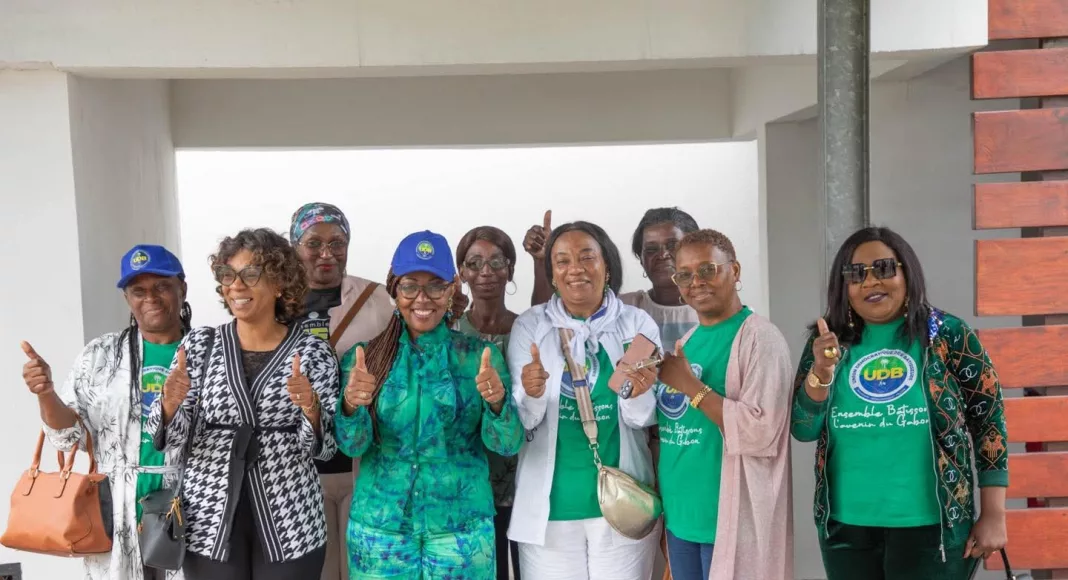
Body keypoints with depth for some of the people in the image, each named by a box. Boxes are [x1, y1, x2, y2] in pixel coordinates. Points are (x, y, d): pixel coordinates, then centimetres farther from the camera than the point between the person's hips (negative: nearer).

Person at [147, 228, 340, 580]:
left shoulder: (314, 353, -4)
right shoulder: (199, 345, 1)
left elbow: (323, 448, -6)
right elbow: (169, 438, -1)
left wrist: (310, 408, -25)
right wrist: (170, 403, -21)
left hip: (291, 527, -1)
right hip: (208, 524, 1)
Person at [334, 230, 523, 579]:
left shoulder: (479, 355, -4)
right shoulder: (364, 357, -1)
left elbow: (507, 445, -9)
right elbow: (352, 446, -7)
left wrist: (497, 402, -29)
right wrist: (351, 405, -27)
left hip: (461, 527, 0)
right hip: (380, 526, 1)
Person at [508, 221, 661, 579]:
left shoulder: (638, 324, -2)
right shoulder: (529, 326, -2)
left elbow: (643, 420, -2)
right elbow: (522, 422, -4)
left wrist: (637, 395, -23)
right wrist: (532, 395, -25)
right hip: (549, 507, 0)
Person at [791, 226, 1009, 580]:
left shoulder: (949, 334, -4)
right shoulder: (828, 342, 2)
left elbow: (989, 421, -1)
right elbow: (803, 431, 0)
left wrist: (993, 515, -3)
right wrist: (821, 372, -16)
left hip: (928, 525, -2)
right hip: (846, 526, 3)